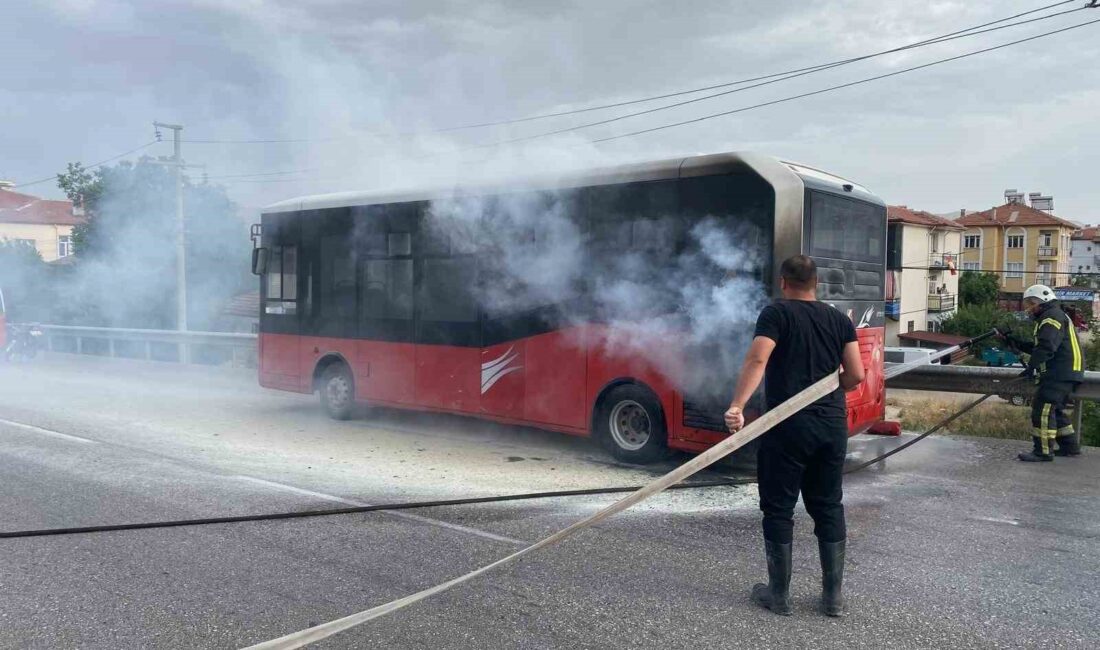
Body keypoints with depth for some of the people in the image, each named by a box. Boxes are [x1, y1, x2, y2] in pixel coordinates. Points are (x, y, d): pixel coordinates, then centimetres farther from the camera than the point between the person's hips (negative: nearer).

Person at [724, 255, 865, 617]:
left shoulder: (777, 313, -3)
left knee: (779, 509, 7)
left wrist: (737, 406, -29)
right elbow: (856, 375, 6)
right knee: (829, 508, 15)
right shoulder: (840, 320, 11)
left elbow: (757, 360, -20)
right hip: (833, 426, 5)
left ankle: (779, 595, 15)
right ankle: (833, 596, 21)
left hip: (789, 427, -5)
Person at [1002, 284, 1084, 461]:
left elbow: (1046, 347, -23)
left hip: (1060, 374, -11)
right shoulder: (1048, 318, 24)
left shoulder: (1053, 316, -10)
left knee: (1043, 408, -12)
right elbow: (1036, 347, 21)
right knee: (1055, 410, 17)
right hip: (1063, 373, 11)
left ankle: (1043, 451, -12)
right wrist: (1016, 343, 12)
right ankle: (1070, 446, 23)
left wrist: (1031, 366, -22)